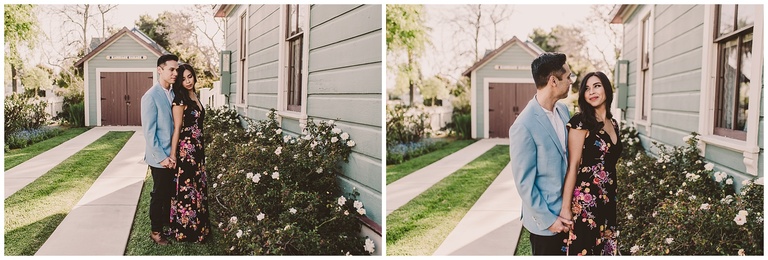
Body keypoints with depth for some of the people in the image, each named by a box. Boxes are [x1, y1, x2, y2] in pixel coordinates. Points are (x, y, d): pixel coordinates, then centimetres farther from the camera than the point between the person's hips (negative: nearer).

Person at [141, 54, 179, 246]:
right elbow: (149, 132, -16)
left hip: (173, 156, 6)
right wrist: (162, 157, -16)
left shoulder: (173, 94, 7)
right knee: (159, 194, 6)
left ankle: (167, 223, 31)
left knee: (170, 192, 16)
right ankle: (156, 231, 20)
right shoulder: (151, 97, -14)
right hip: (160, 158, -6)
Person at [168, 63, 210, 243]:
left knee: (198, 186, 14)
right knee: (186, 188, -2)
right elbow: (177, 128, -15)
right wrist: (172, 154, -15)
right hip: (185, 149, -9)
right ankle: (185, 230, 8)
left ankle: (198, 226, 25)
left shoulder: (195, 97, 11)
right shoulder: (180, 100, -13)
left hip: (198, 148, 9)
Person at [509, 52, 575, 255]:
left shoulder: (563, 110, 2)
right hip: (545, 218, -7)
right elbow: (524, 182, -19)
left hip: (567, 211, 7)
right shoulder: (524, 126, -23)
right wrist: (548, 219, -15)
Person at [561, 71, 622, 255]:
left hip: (607, 200, 7)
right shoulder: (580, 122, -12)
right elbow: (573, 166, -15)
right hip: (585, 200, -7)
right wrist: (565, 207, -17)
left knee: (604, 249, 15)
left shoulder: (613, 123, 10)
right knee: (583, 250, 1)